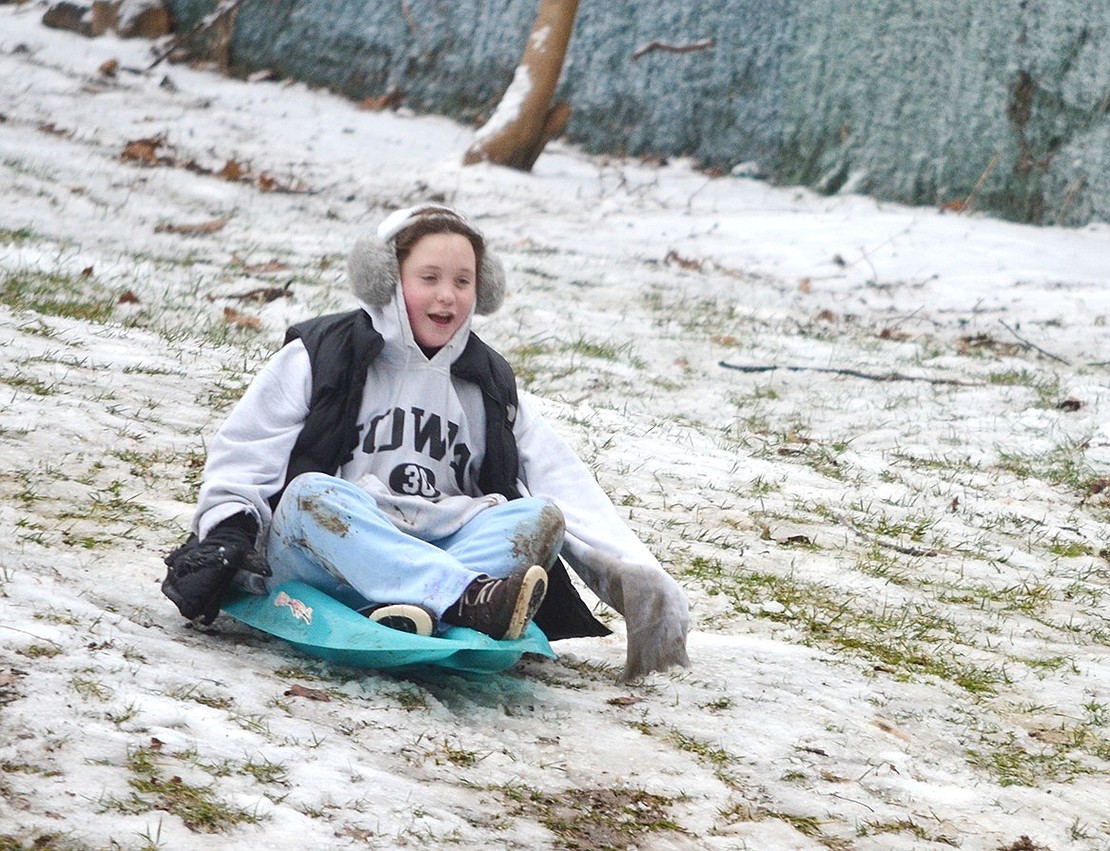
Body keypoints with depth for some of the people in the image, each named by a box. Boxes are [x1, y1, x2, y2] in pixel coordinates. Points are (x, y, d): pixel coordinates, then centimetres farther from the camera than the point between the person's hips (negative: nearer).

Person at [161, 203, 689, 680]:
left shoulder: (493, 389, 19)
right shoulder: (323, 355, 10)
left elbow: (565, 486, 9)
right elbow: (243, 457, 6)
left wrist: (629, 567, -7)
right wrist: (224, 538, -14)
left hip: (444, 551, 3)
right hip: (323, 554, -3)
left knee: (540, 516, -22)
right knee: (312, 493, -34)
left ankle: (414, 606, -49)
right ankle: (469, 598, -55)